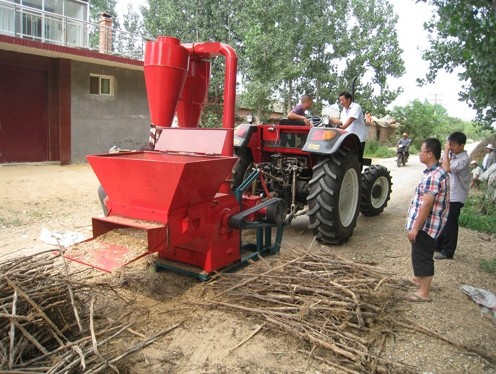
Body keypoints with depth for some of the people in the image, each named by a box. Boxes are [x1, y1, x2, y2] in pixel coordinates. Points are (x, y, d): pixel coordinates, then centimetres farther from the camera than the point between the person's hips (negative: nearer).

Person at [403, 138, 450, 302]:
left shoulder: (433, 176, -25)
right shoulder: (439, 172, 8)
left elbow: (427, 205, -27)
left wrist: (415, 228, -23)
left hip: (426, 225, -10)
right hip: (427, 224, 10)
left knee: (423, 256, 0)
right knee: (419, 253, 24)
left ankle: (423, 293, 11)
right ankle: (418, 278, 43)